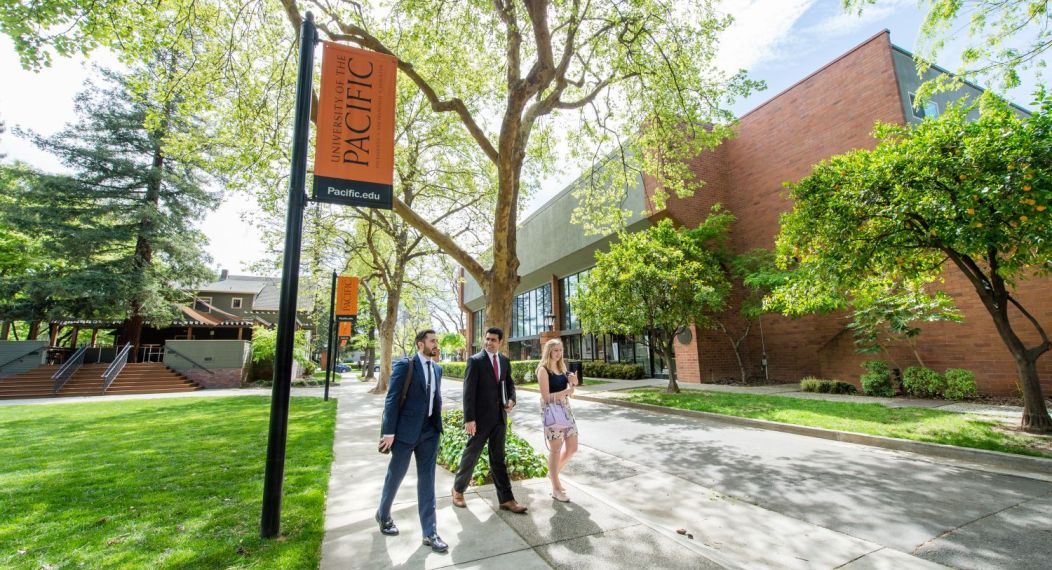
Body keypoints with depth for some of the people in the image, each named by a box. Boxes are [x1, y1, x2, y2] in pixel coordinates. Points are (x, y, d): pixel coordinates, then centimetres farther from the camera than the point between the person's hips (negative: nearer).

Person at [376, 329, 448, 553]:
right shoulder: (404, 365, -10)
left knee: (427, 480, 9)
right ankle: (383, 515, 42)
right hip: (406, 430, -5)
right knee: (395, 475, 15)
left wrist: (438, 424, 10)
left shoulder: (437, 369, 7)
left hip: (429, 431, 5)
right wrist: (389, 431, -14)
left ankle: (429, 532, 17)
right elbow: (392, 399, -12)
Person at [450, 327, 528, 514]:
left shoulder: (505, 361, 7)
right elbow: (469, 391, -14)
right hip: (481, 417, -5)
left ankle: (506, 499, 18)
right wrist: (469, 419, -19)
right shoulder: (475, 361, -10)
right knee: (471, 455, 10)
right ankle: (458, 490, 32)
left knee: (498, 459, 12)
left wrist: (512, 399, -3)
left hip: (500, 417, 5)